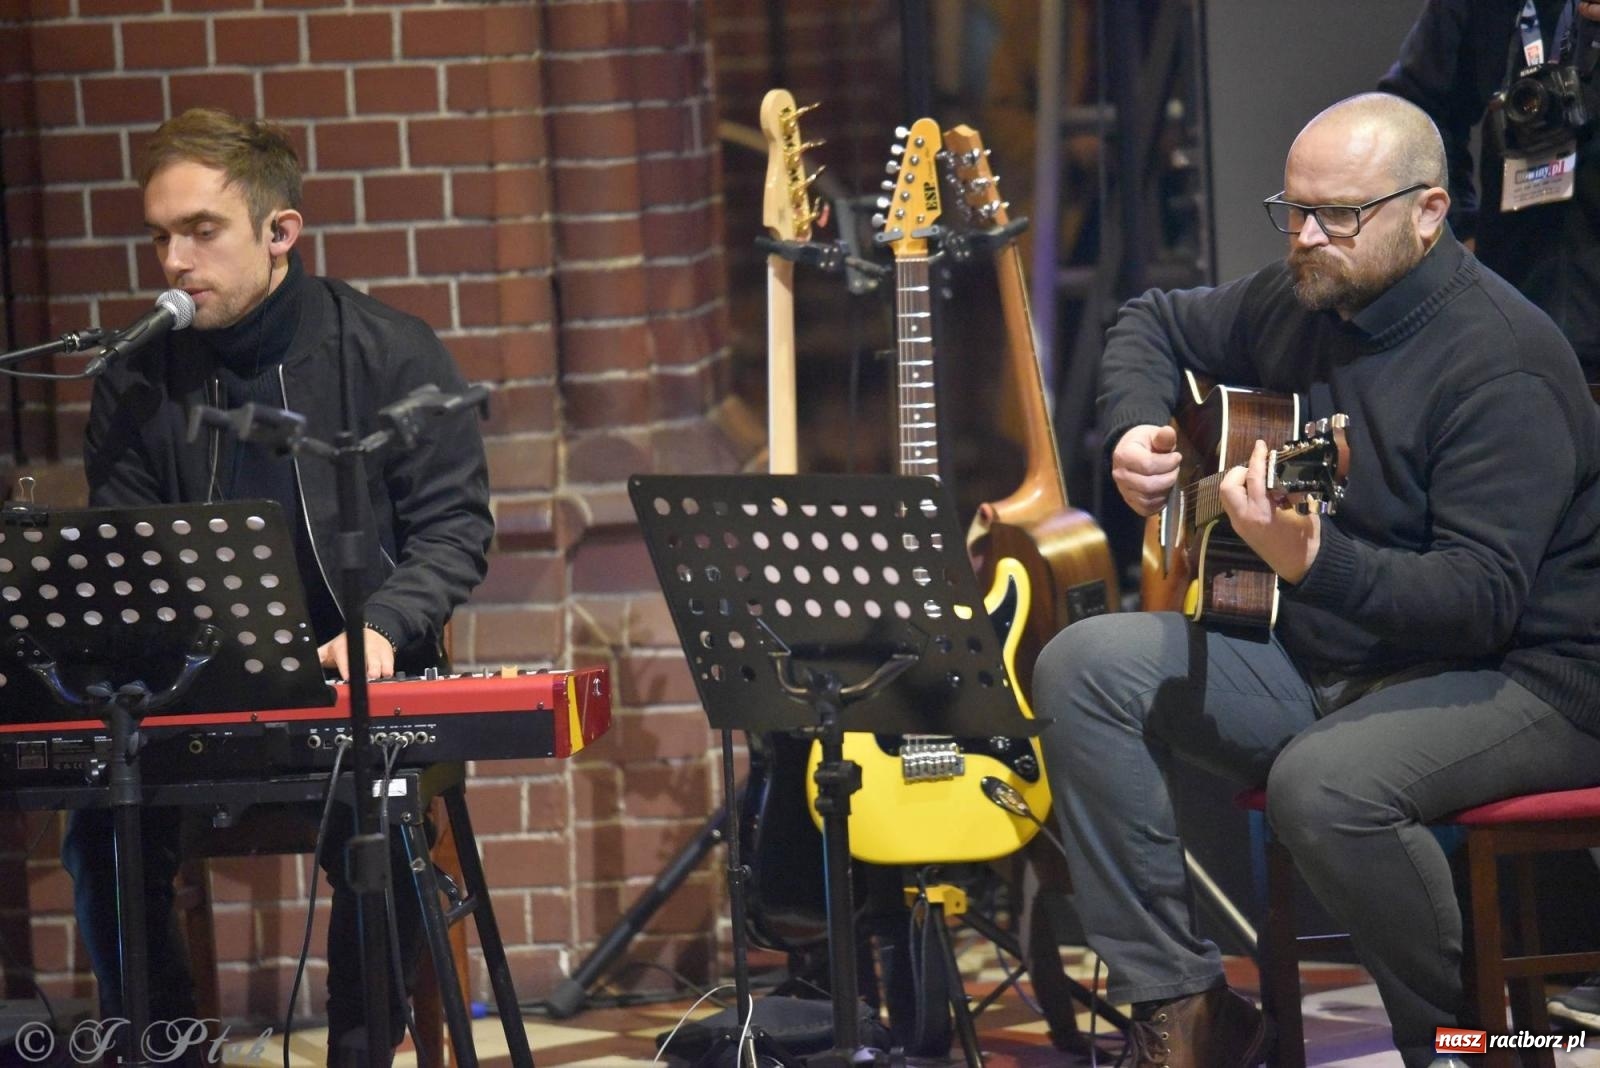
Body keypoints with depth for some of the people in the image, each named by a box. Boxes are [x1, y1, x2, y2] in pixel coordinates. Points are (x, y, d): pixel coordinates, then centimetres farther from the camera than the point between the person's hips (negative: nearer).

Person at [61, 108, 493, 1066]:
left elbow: (456, 526, -1)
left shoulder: (391, 356, 0)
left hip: (364, 687, -2)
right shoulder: (139, 385, 6)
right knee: (106, 832, -23)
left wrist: (383, 627, -19)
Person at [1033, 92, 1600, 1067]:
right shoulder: (1301, 299, 5)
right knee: (1083, 668, -8)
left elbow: (1482, 602, -28)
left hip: (1517, 678, -9)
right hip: (1320, 658, 9)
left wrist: (1314, 560, -42)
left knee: (1326, 784, -38)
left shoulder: (1502, 363, -20)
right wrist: (1137, 432, 5)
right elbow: (1153, 325, 26)